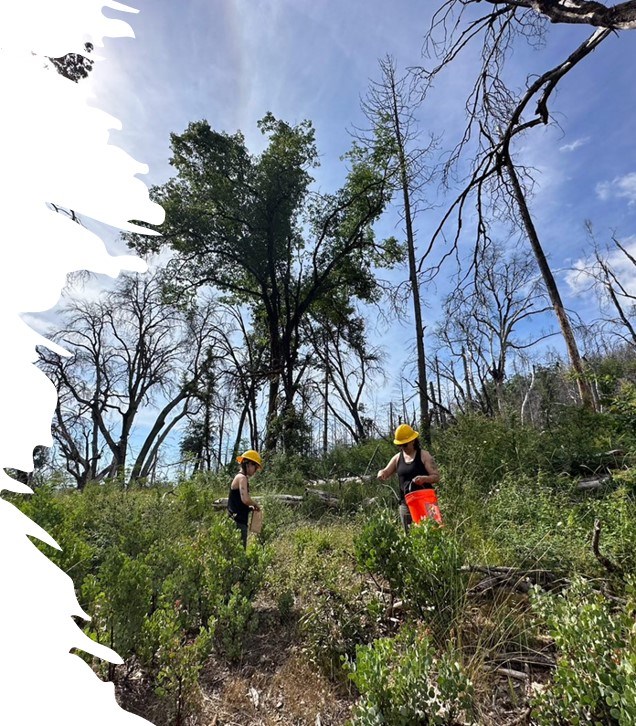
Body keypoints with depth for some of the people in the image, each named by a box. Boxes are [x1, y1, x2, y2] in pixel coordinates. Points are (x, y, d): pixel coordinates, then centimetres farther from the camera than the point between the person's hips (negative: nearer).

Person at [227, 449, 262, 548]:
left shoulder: (240, 477, 15)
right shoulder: (242, 477, -13)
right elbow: (245, 499, -25)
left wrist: (250, 507, 10)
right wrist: (255, 505, -7)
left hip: (239, 521, 10)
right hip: (238, 522, -10)